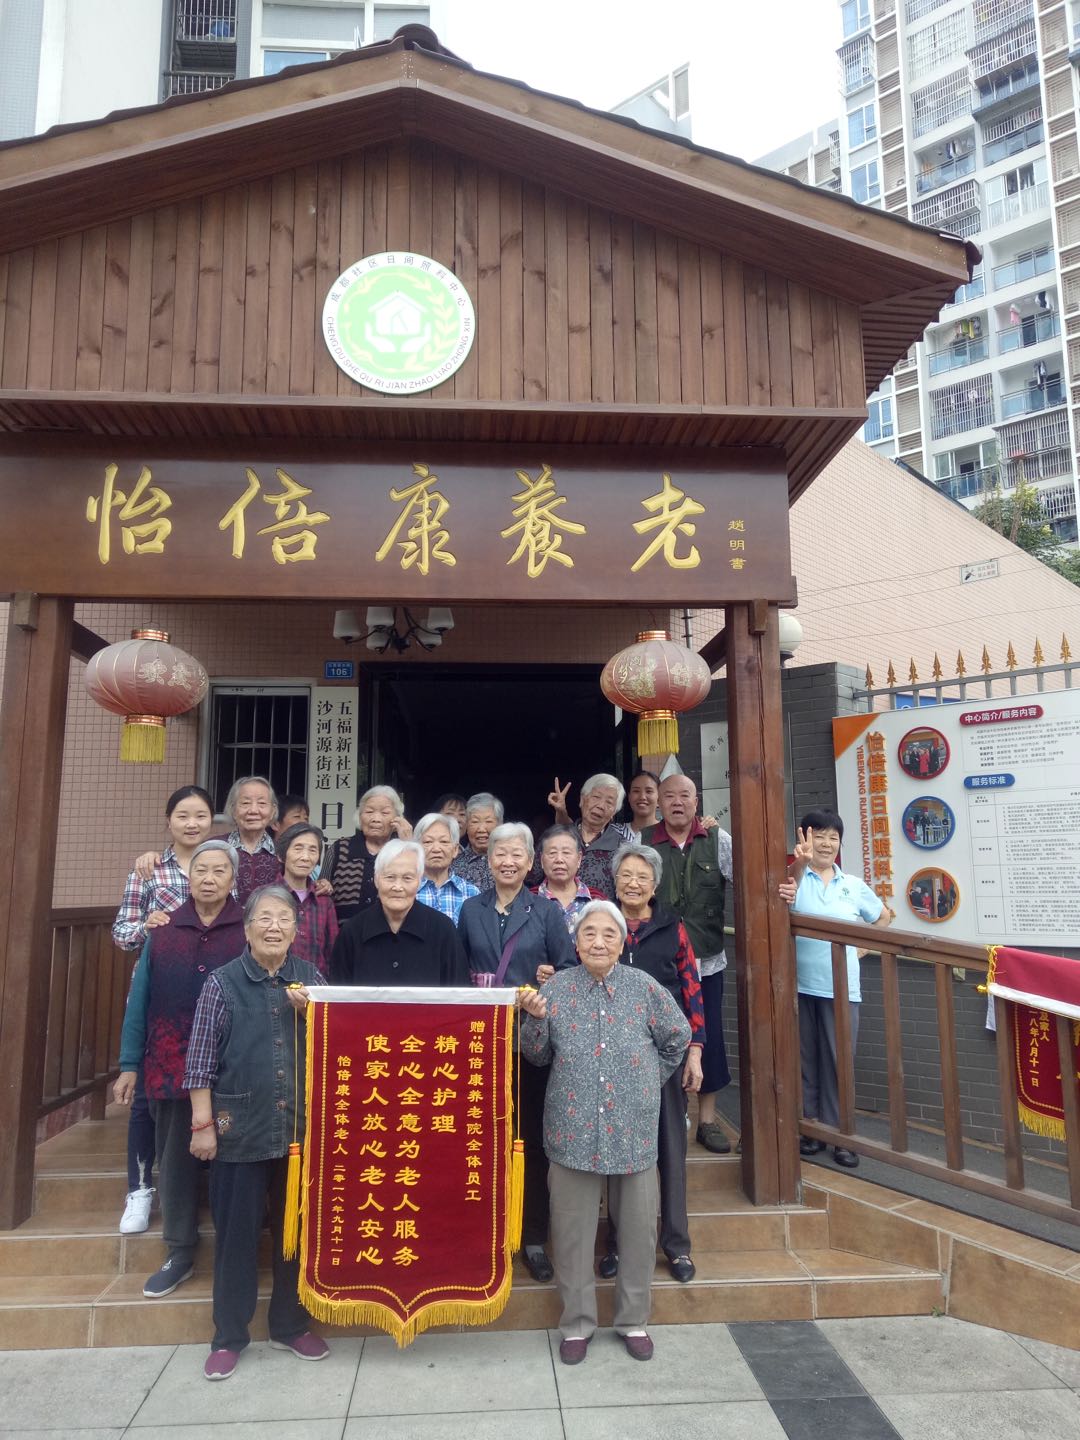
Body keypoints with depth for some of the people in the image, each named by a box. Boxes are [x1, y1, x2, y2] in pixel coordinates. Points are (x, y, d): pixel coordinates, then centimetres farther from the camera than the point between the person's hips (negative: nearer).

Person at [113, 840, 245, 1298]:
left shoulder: (250, 932, -5)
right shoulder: (162, 930, 2)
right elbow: (140, 1000, 4)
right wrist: (129, 1065, 2)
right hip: (170, 1069, 2)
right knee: (175, 1163, 14)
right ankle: (179, 1254, 31)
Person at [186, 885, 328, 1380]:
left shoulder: (311, 978, 3)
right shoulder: (222, 982, -3)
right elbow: (201, 1060, -3)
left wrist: (312, 1013, -13)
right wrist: (202, 1123, -6)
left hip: (301, 1127, 2)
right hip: (241, 1129, -2)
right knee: (236, 1232, 8)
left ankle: (291, 1326, 31)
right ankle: (229, 1336, 27)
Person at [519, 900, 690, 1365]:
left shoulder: (644, 987, -5)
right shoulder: (556, 988, -4)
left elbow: (677, 1038, 9)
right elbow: (537, 1056, 3)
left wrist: (648, 1082, 10)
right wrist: (534, 1018, -15)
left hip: (634, 1130, 0)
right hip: (573, 1129, 0)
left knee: (638, 1227, 12)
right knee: (573, 1230, 11)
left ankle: (633, 1320, 33)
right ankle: (577, 1322, 30)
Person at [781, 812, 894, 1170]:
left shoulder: (854, 885, 10)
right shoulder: (796, 878, -3)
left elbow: (884, 917, 24)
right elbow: (787, 892, -28)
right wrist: (800, 863, -49)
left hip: (841, 989, 2)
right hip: (800, 986, -2)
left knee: (839, 1062, 5)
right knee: (805, 1059, 8)